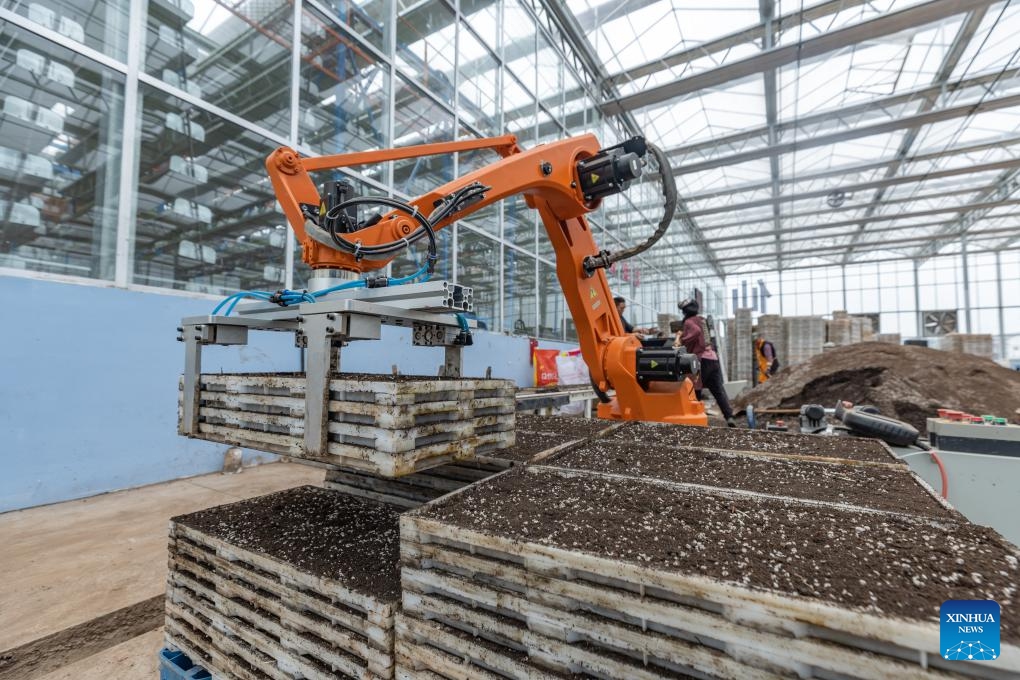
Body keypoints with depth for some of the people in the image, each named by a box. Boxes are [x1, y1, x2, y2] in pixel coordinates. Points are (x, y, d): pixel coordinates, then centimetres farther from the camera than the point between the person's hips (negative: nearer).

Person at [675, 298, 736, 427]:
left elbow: (696, 331, -23)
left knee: (695, 391, 1)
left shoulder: (689, 321, -4)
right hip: (713, 357, 7)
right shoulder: (702, 320, 22)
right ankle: (729, 417, 0)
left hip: (702, 359, -7)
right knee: (719, 390, 6)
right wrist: (681, 334, 16)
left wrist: (682, 341, -16)